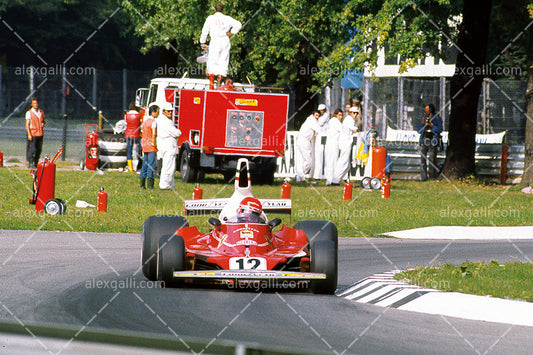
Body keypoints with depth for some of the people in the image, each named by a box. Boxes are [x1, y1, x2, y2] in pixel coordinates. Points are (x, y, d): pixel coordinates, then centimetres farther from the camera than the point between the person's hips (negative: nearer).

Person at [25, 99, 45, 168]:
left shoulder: (41, 112, 13)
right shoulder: (29, 113, -3)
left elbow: (43, 120, 26)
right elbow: (27, 124, -7)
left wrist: (43, 123, 0)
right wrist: (29, 134, -15)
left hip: (40, 134, 5)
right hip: (32, 134, -5)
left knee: (39, 150, 5)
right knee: (32, 149, -9)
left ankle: (36, 163, 14)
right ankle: (30, 163, -6)